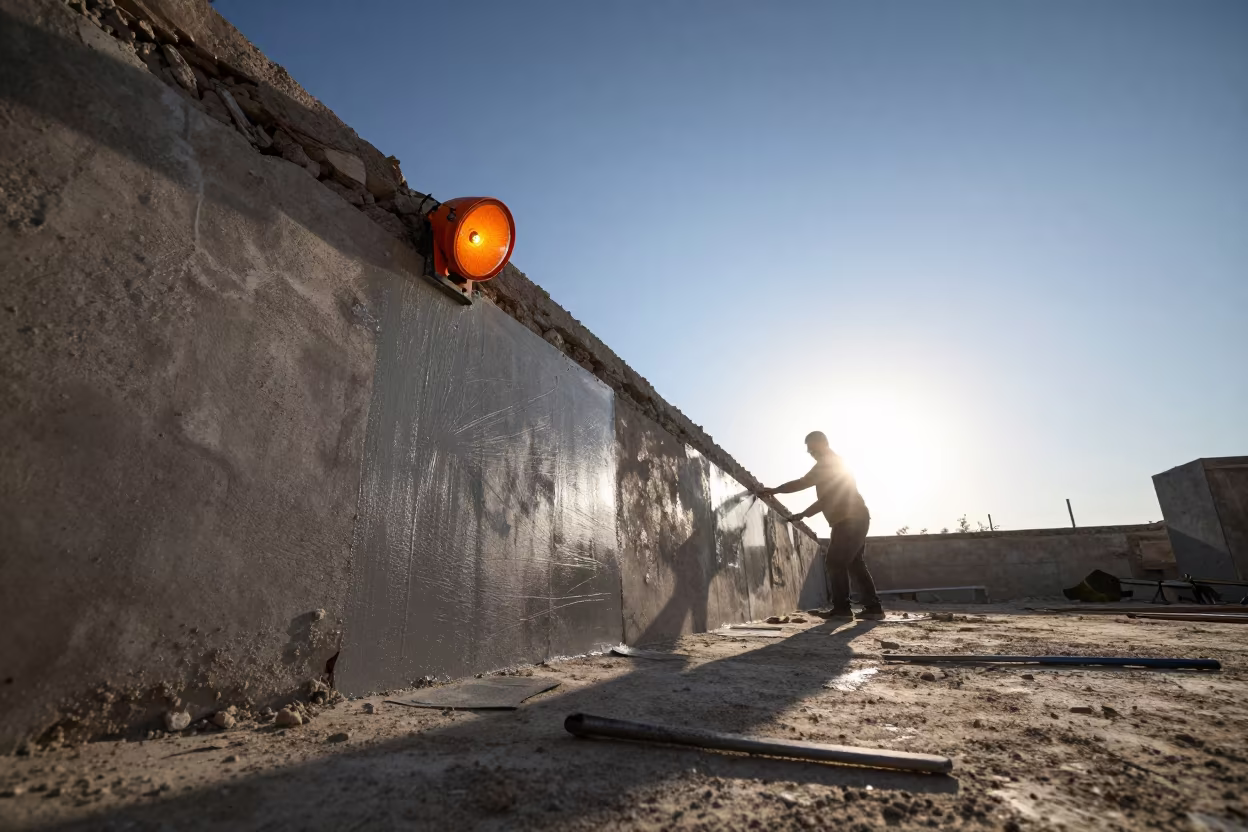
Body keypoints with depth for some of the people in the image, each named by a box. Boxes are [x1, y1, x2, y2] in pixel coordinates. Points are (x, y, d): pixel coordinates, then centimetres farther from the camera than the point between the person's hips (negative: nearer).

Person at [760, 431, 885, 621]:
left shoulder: (828, 462, -8)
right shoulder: (833, 462, 24)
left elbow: (803, 483, -17)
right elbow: (826, 498, 27)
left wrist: (775, 490, -12)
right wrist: (803, 514, 26)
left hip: (850, 520, -10)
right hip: (856, 519, 10)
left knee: (835, 562, -7)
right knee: (855, 563, 11)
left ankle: (841, 608, -5)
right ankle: (873, 607, 11)